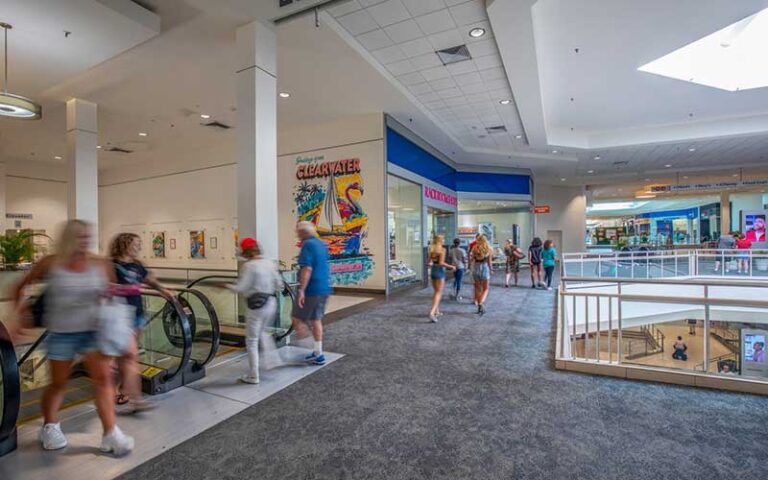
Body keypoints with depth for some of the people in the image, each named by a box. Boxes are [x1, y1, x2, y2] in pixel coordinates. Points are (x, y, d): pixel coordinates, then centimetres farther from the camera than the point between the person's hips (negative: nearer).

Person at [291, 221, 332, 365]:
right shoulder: (322, 244, 13)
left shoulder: (307, 245, -14)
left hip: (311, 289, -8)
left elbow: (307, 269, -23)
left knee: (297, 319, 4)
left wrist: (301, 290, -24)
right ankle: (318, 353, 23)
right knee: (316, 320, 17)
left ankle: (317, 353, 2)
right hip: (325, 289, 9)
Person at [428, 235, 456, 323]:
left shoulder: (432, 249, 7)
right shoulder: (442, 249, -12)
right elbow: (441, 263, -19)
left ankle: (437, 311, 26)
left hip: (432, 270, 7)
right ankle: (432, 312, -15)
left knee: (436, 292, 19)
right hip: (440, 271, -7)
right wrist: (451, 267, -8)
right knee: (439, 293, -3)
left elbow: (430, 262, 7)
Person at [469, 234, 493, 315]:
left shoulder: (475, 248, 1)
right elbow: (489, 261, -1)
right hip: (485, 268, -2)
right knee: (486, 289, 9)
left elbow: (471, 259, -2)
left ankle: (480, 307, 19)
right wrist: (491, 269, 12)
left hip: (476, 268, 2)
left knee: (478, 288, 14)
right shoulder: (489, 249, -2)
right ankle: (481, 303, -15)